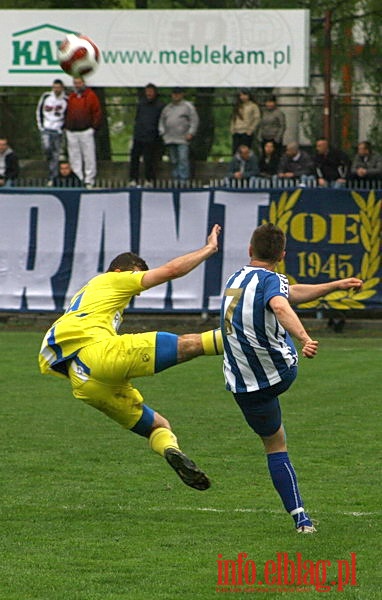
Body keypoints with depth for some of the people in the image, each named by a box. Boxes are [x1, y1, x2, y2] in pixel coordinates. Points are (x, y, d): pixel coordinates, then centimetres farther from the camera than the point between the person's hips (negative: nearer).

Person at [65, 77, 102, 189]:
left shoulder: (91, 96, 1)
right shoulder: (71, 97, 14)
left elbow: (97, 112, 0)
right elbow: (66, 112, 19)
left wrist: (94, 126, -5)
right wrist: (66, 126, 9)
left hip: (86, 131, -5)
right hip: (72, 132, 5)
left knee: (89, 157, -4)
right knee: (74, 158, 5)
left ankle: (89, 181, 0)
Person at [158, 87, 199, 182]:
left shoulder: (188, 106, 3)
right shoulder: (167, 108, 18)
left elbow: (194, 120, -1)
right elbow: (162, 120, 24)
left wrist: (191, 133, -10)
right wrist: (162, 132, 10)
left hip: (183, 139, -5)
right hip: (170, 139, 5)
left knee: (183, 159, -14)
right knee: (174, 160, 6)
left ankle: (183, 179, -16)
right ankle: (176, 178, 10)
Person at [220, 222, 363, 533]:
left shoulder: (235, 279, 7)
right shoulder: (271, 280, -16)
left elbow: (291, 292, 16)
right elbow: (281, 306, -41)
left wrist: (336, 285, 19)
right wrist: (304, 339, -57)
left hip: (245, 386, 4)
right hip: (283, 372, -4)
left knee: (275, 445, 12)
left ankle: (300, 517, 8)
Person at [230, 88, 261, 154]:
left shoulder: (253, 106, -1)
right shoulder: (237, 106, 16)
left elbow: (257, 119, -5)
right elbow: (233, 119, 18)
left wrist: (250, 130, -10)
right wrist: (232, 129, 6)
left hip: (246, 133, -5)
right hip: (236, 133, 5)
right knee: (235, 151, -2)